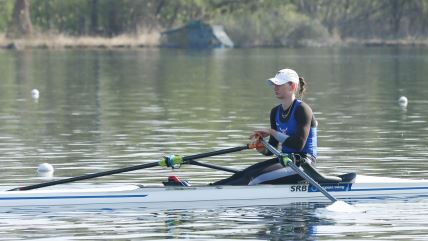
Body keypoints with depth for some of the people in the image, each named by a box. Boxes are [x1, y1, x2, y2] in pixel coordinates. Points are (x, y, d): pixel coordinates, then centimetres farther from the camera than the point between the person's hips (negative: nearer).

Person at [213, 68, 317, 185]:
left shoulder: (302, 110, -12)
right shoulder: (276, 112, 12)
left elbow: (299, 144, -23)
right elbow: (272, 148, 13)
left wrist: (271, 132, -18)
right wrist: (263, 149, -12)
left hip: (303, 162, -8)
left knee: (255, 177, -23)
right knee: (243, 174, -10)